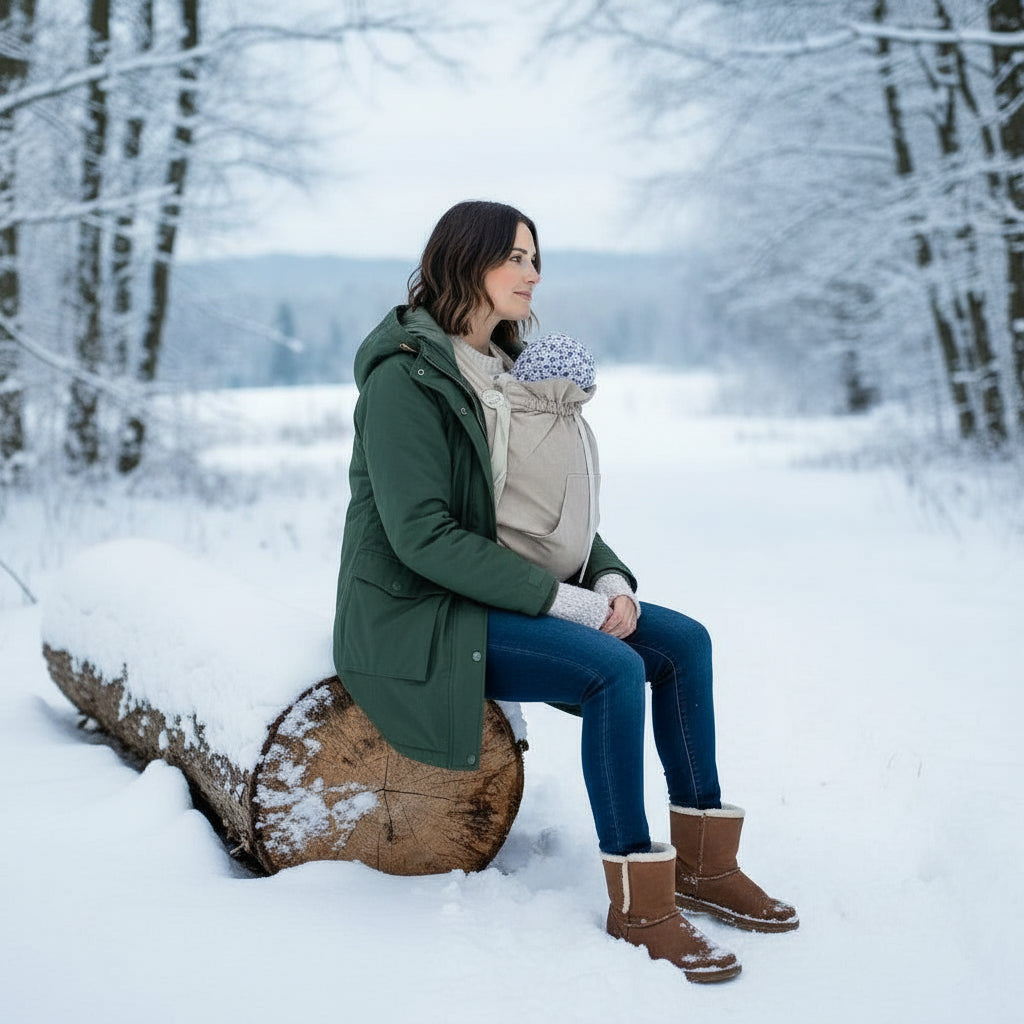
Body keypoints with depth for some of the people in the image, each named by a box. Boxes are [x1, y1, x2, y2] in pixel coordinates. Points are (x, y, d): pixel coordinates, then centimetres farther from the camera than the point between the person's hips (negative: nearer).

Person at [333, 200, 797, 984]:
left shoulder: (506, 372, 11)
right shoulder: (405, 376, -15)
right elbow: (422, 536, -23)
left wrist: (610, 579, -7)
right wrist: (567, 602, -24)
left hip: (496, 592, 9)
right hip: (419, 616, -9)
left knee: (683, 641, -3)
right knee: (615, 669, -27)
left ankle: (704, 864, 5)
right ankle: (637, 903, -16)